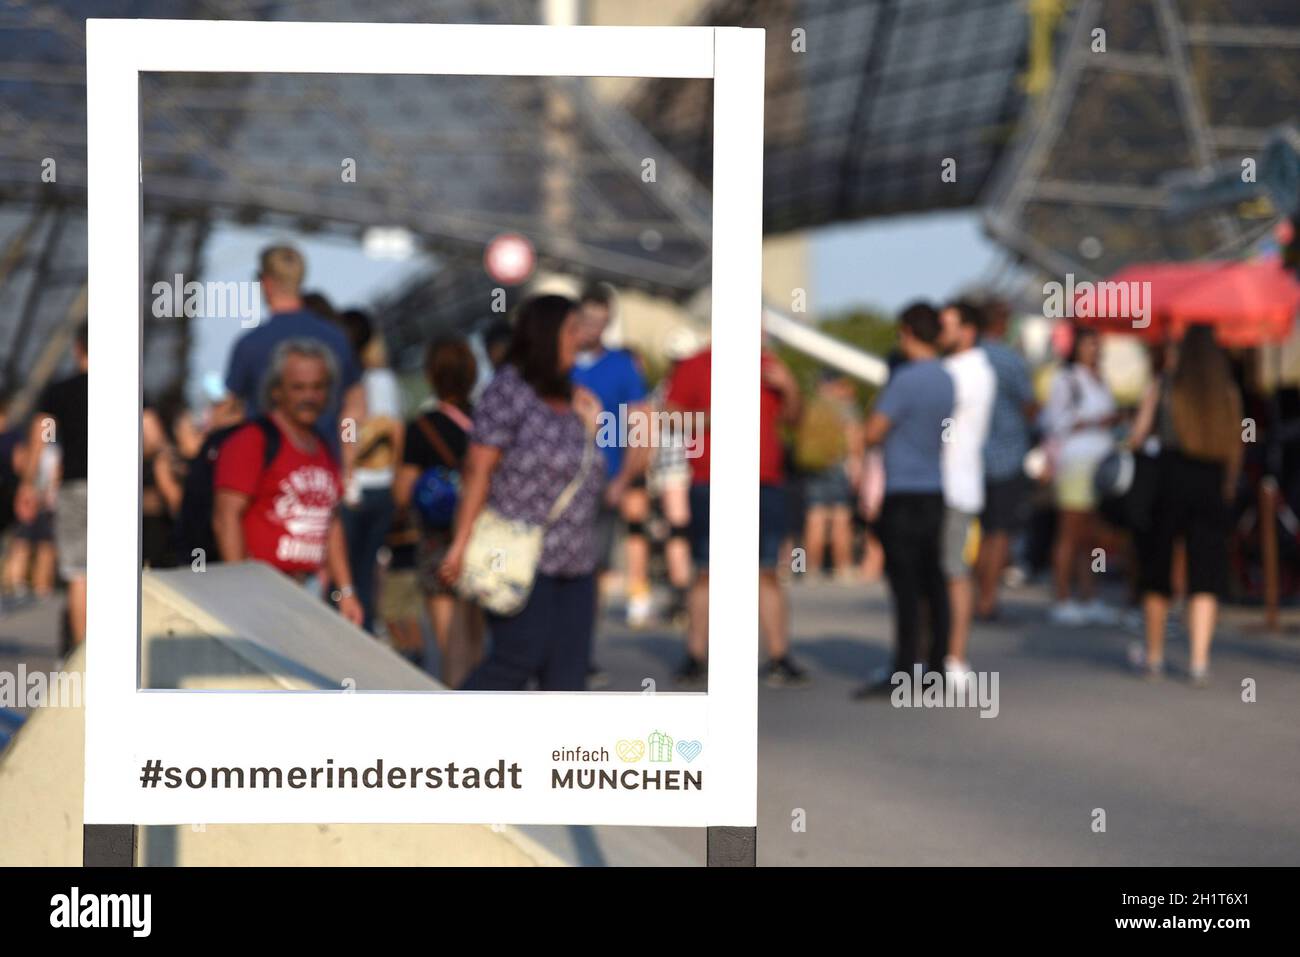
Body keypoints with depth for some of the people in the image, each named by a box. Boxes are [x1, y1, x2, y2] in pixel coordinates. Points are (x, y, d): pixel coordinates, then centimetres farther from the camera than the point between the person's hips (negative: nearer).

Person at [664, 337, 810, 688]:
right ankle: (696, 657, 4)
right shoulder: (694, 368, 3)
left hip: (765, 485, 3)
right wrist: (706, 421, -15)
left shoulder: (768, 367, 14)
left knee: (767, 573, 2)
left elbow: (791, 419, 18)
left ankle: (779, 658, 4)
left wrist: (789, 389, 0)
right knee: (706, 573, -1)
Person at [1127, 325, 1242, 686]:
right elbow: (1235, 447, 4)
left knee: (1156, 574, 13)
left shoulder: (1162, 387, -2)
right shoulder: (1228, 393, 1)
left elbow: (1137, 436, -6)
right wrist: (1228, 487, 17)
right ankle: (1200, 660, -12)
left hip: (1168, 480, 0)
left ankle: (1154, 655, 22)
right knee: (1205, 578, 0)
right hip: (1210, 486, 1)